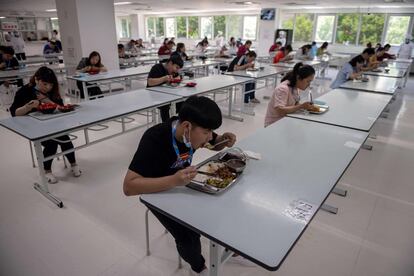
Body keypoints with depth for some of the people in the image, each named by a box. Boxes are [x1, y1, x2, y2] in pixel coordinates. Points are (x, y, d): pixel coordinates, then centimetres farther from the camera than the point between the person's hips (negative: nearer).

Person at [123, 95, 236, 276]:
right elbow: (129, 187, -38)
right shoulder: (155, 140, -35)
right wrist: (173, 180, -50)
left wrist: (224, 140, -20)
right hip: (157, 192, -5)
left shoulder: (195, 129, -18)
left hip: (183, 182, 5)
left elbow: (214, 144, 3)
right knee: (186, 236, -17)